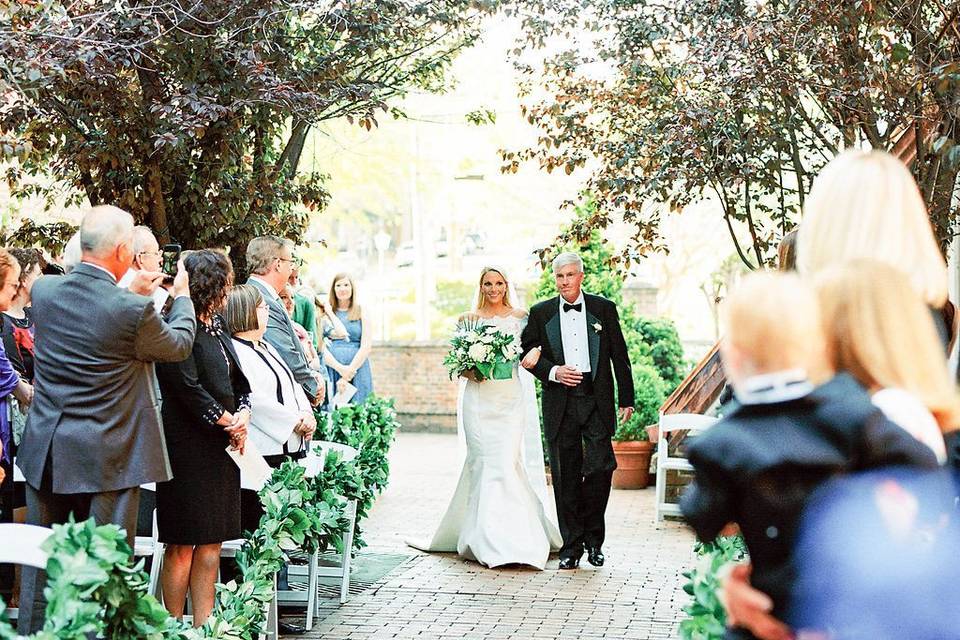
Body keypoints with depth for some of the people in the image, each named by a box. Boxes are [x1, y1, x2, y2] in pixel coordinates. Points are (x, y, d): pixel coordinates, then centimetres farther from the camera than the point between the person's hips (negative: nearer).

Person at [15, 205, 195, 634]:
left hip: (46, 453, 5)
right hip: (106, 457, -5)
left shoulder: (43, 290, -5)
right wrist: (182, 296, 17)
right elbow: (179, 345, 0)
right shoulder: (134, 310, -20)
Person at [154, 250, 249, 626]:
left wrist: (243, 414, -1)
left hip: (222, 446, 9)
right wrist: (227, 422, -8)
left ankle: (203, 624, 17)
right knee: (183, 545, -1)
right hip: (189, 448, -9)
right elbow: (187, 387, -18)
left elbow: (239, 381, 19)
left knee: (212, 541, 10)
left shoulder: (216, 325, 16)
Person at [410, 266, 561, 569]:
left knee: (510, 460, -9)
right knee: (485, 461, -5)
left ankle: (516, 537, 0)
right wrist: (468, 372, -10)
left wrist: (531, 358, -14)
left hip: (512, 398, 0)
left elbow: (534, 349, 8)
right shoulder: (469, 319, 11)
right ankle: (490, 540, 0)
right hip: (479, 399, 0)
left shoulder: (521, 317, 11)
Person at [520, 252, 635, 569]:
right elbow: (527, 352, 9)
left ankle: (593, 538, 14)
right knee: (566, 475, 3)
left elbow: (620, 356, 7)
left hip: (597, 400, -1)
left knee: (600, 467, -6)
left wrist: (626, 399, 5)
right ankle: (572, 545, 12)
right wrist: (553, 372, -8)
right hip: (560, 403, 1)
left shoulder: (604, 309, 6)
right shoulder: (540, 313, 7)